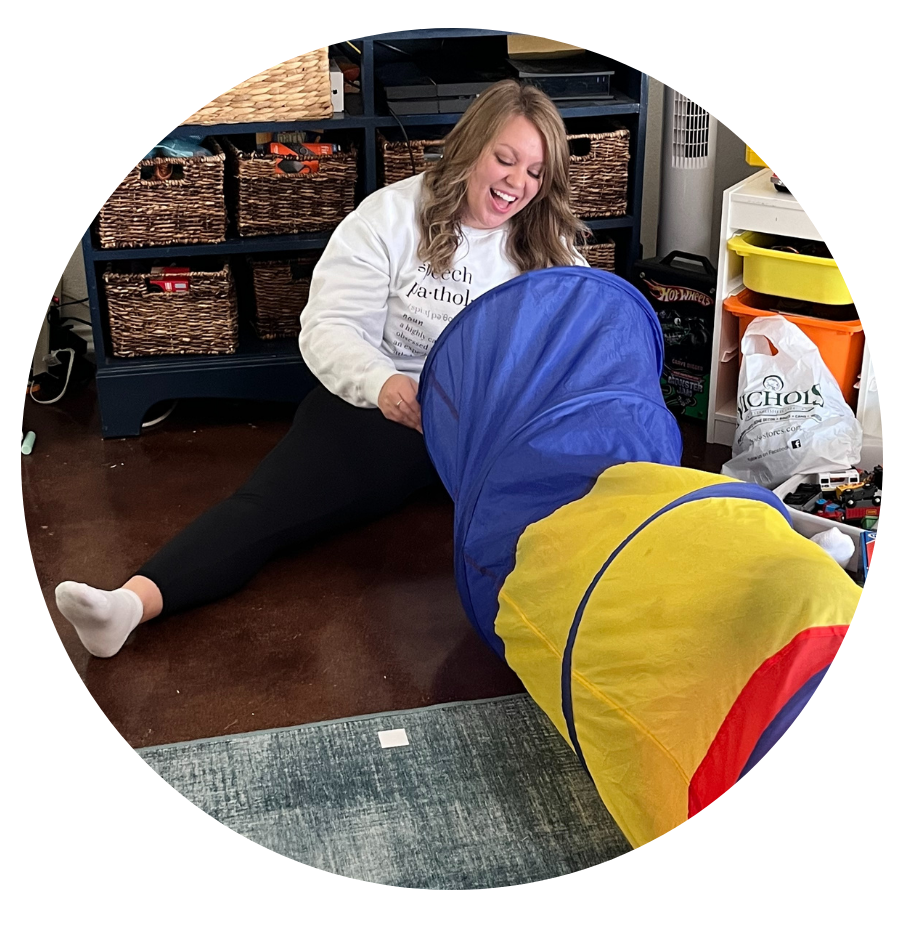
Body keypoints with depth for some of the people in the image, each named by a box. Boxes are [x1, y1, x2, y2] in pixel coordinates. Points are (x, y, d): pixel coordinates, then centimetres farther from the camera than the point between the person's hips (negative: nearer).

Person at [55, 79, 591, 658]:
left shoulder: (550, 246, 9)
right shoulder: (390, 216, -1)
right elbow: (328, 327, -8)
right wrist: (382, 382, -30)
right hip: (379, 409, -4)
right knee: (277, 496, -26)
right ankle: (134, 600, -41)